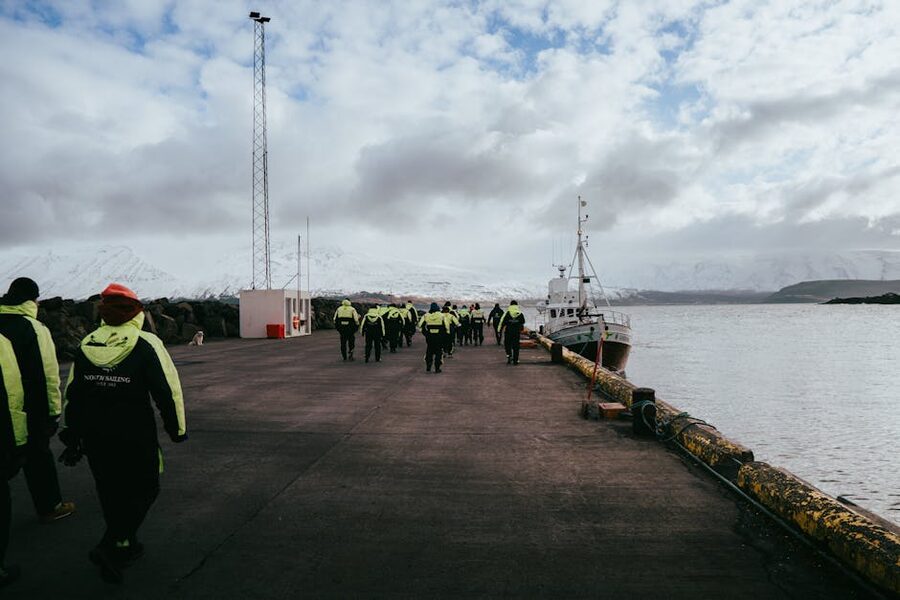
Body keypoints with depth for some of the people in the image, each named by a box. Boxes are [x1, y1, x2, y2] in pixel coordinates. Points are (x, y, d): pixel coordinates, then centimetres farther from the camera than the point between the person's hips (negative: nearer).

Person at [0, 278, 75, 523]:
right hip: (31, 409, -4)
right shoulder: (35, 328, -14)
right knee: (37, 456, 9)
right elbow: (49, 374, -15)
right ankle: (49, 507, 21)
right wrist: (55, 410, -7)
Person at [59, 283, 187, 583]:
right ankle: (111, 547, -3)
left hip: (95, 436, 5)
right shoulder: (146, 344, -13)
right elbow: (167, 391, -13)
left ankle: (125, 545, 33)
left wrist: (73, 437, 18)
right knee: (143, 490, 10)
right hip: (135, 437, -5)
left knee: (111, 492, 20)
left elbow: (72, 395, 9)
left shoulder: (85, 346, 3)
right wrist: (177, 429, 0)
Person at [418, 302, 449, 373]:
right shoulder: (441, 315, -4)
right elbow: (446, 325, -4)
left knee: (429, 351, 16)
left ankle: (428, 366, 16)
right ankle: (437, 368, 4)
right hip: (439, 336, -2)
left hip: (429, 336, 2)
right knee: (438, 352, 5)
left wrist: (424, 333, 10)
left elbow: (420, 325, 1)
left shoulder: (426, 315, 1)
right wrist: (446, 333, 8)